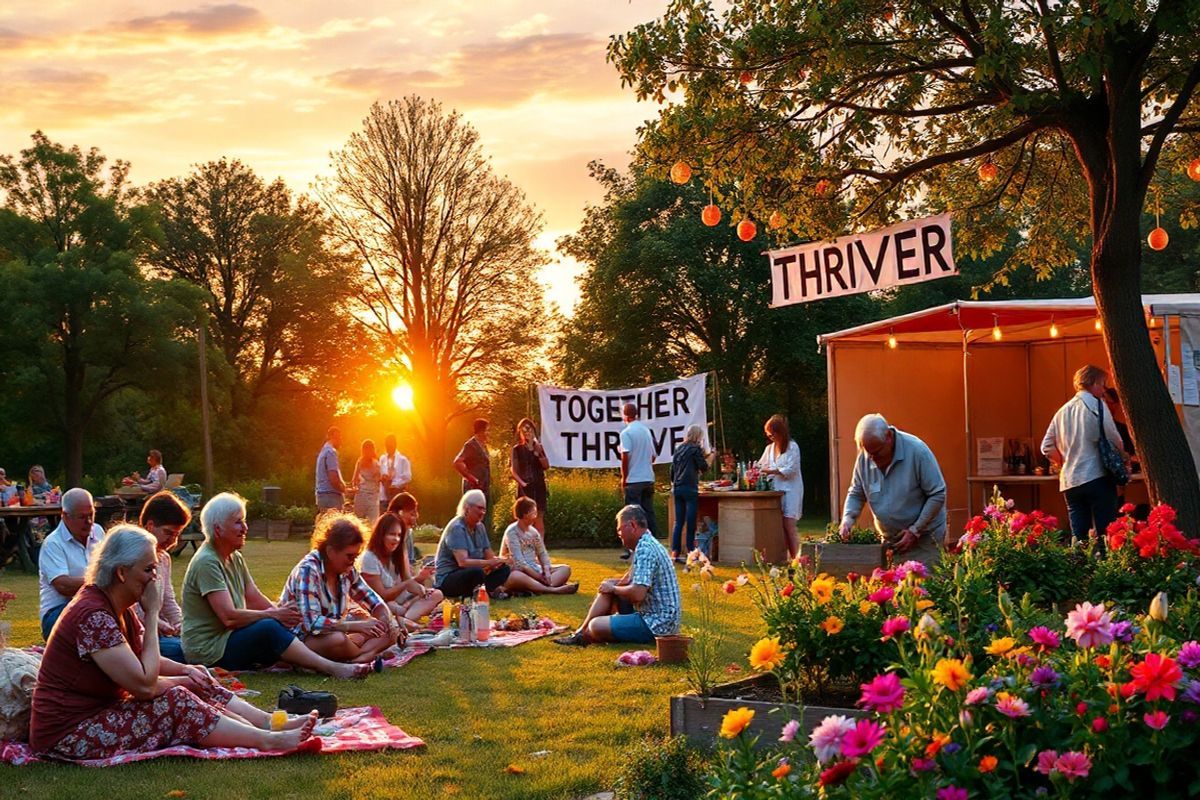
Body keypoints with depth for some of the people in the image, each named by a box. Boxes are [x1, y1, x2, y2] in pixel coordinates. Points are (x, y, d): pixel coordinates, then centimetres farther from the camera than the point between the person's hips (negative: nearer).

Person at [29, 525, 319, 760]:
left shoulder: (117, 606, 7)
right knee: (176, 701, -21)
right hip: (67, 735, -10)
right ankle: (267, 740, -17)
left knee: (197, 684, 1)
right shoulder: (93, 615, -25)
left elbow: (142, 660, 18)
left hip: (99, 710, 10)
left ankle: (270, 722, -3)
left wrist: (184, 670, -1)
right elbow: (144, 683, -25)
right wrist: (152, 614, -18)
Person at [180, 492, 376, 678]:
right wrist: (273, 615, -15)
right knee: (269, 628, -28)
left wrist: (282, 614, -7)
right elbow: (229, 616, -24)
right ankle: (332, 668, -30)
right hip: (207, 650, -10)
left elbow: (255, 599, 12)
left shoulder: (235, 557, 13)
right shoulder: (206, 562, -18)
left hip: (230, 639, 10)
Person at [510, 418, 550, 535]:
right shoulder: (517, 449, 1)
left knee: (539, 519, 0)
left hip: (539, 486, 3)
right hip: (525, 487, -3)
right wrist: (521, 483, -17)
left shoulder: (539, 447, 10)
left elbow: (546, 466, 3)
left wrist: (538, 452, -9)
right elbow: (513, 470, -3)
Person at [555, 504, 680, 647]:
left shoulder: (645, 549, -20)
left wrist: (613, 588, -10)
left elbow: (638, 593, -27)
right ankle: (581, 632, 12)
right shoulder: (647, 544, 14)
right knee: (607, 587, 14)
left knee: (596, 626, -21)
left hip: (656, 624, -11)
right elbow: (629, 581, 24)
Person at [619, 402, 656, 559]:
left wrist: (623, 478, -7)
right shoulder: (646, 430, 11)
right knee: (649, 513, 10)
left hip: (634, 480, -6)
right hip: (649, 478, 6)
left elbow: (625, 457, -15)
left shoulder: (626, 432, -10)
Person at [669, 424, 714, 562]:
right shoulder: (695, 448, -4)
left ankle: (675, 553, 2)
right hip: (690, 488, -6)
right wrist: (711, 456, 11)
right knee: (691, 522, -2)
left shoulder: (678, 449, 15)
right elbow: (704, 467, -5)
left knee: (678, 522, 7)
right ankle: (690, 551, -2)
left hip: (677, 488, 6)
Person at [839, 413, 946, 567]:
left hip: (924, 538, -4)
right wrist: (848, 517, -11)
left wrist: (915, 531, -16)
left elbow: (937, 495, -14)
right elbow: (856, 494, 10)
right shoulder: (864, 458, -4)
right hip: (889, 540, 5)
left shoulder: (917, 451, -18)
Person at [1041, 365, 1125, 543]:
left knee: (1078, 537, 6)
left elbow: (1047, 447, 15)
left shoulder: (1063, 411, 14)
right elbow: (1114, 440, -8)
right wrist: (1119, 456, 12)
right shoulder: (1096, 405, -3)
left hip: (1069, 482, 6)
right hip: (1097, 478, -6)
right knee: (1105, 533, -5)